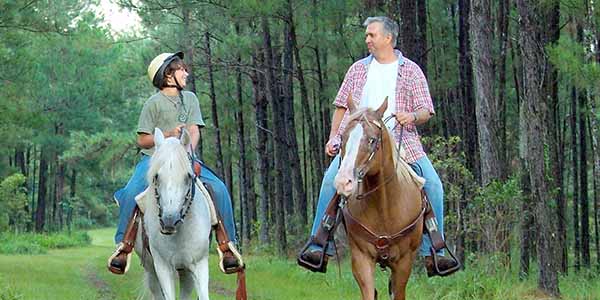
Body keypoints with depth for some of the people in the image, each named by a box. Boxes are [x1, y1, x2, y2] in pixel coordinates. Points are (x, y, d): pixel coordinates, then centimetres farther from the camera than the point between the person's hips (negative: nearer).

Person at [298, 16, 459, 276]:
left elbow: (426, 112, 5)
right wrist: (333, 137, 7)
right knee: (331, 179, -22)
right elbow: (342, 106, 19)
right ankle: (318, 245, -18)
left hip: (402, 141, -1)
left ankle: (433, 251, -9)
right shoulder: (358, 69, 16)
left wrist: (412, 116, -18)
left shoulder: (411, 70, 9)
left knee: (432, 184, -17)